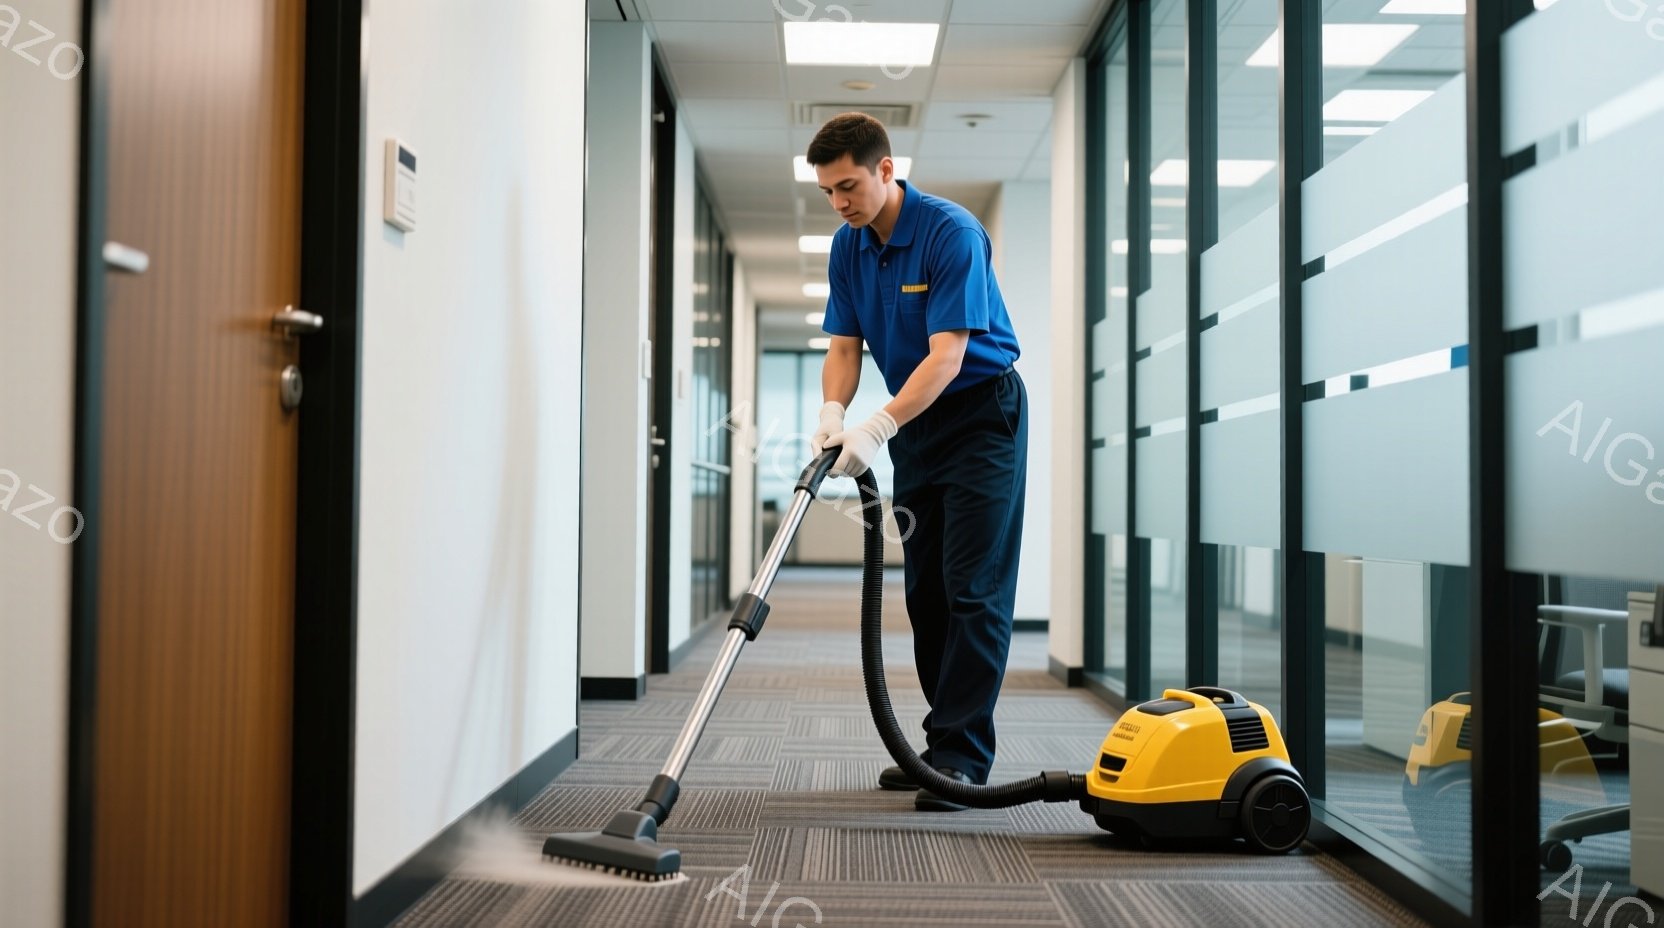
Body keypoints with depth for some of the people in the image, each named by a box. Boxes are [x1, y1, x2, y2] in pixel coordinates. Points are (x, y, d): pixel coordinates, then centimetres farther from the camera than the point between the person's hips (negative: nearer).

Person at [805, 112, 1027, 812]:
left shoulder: (952, 232, -21)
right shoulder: (848, 248, 1)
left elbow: (947, 357, -26)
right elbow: (844, 347, 1)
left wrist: (876, 430, -34)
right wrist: (832, 412, -19)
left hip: (982, 415, -7)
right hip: (915, 424, 8)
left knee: (973, 590, -9)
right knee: (925, 591, 8)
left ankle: (963, 758, -6)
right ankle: (942, 744, 16)